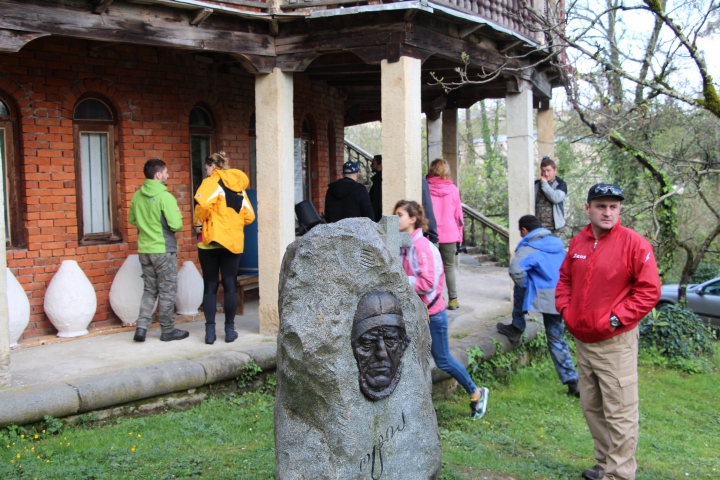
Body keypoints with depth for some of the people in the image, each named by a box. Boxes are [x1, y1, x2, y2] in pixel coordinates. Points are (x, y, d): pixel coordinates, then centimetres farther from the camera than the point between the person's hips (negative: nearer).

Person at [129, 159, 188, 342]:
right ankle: (168, 331, 13)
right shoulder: (165, 196, -16)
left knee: (149, 290, 15)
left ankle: (141, 327, 5)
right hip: (164, 249, -6)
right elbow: (176, 225, -18)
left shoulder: (137, 196, 4)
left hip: (144, 249, 6)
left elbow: (133, 220, 16)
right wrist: (178, 221, 3)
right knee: (167, 291, 5)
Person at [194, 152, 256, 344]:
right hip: (234, 241, 4)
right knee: (230, 286, 8)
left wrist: (199, 222, -8)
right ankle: (229, 329, 10)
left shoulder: (211, 182, -4)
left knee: (210, 286, 4)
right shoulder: (239, 187, 13)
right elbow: (249, 217, 12)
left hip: (211, 240, -4)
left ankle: (210, 331, 4)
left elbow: (204, 204, -23)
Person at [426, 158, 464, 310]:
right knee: (449, 266, 9)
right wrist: (459, 235, 13)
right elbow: (458, 214, 4)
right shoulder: (453, 189, -1)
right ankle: (453, 299, 8)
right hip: (449, 234, 1)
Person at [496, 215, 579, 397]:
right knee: (556, 339, 15)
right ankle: (572, 381, 13)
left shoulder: (529, 248, -10)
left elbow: (516, 270, -27)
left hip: (545, 298, -7)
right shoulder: (557, 244, 15)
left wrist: (524, 287, -10)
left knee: (519, 289, 20)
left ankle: (517, 329, 24)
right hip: (562, 299, 7)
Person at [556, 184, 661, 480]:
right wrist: (565, 309, 3)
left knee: (619, 413, -2)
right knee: (591, 407, 17)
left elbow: (649, 290, -12)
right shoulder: (577, 243, 6)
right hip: (582, 340, 7)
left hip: (616, 342, -6)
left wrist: (615, 319, -16)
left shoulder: (634, 244, -11)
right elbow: (565, 279, 18)